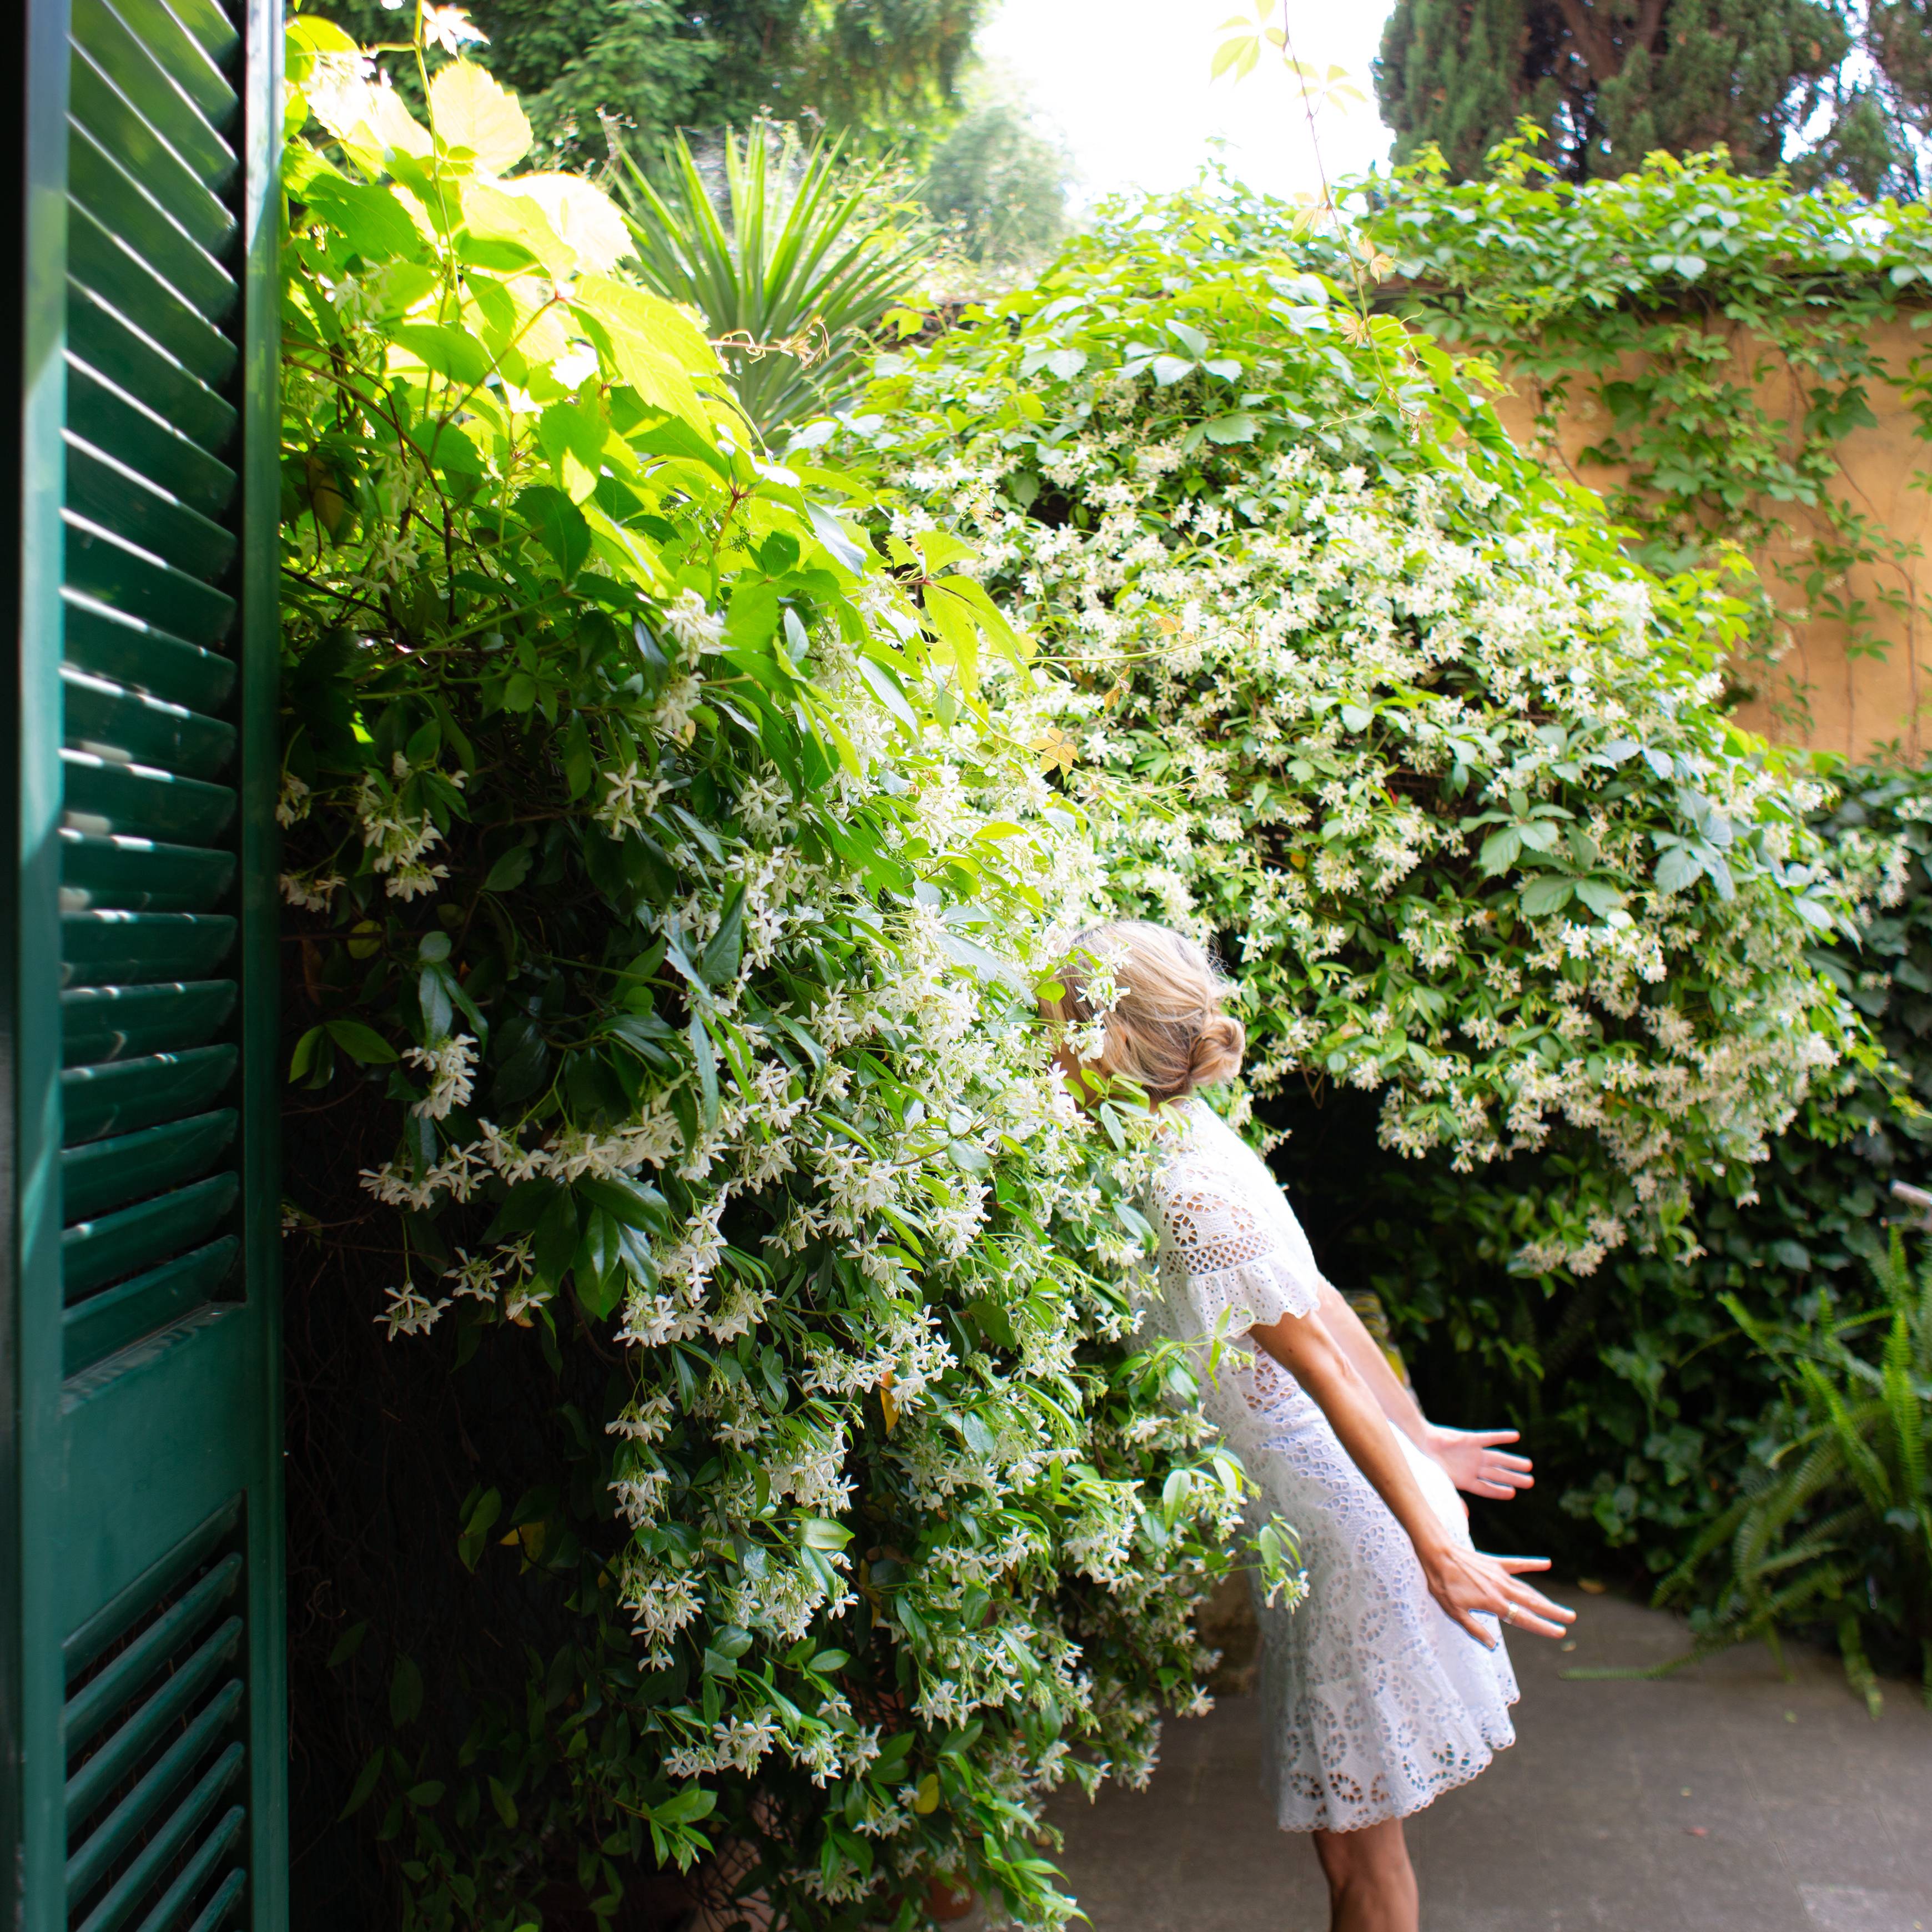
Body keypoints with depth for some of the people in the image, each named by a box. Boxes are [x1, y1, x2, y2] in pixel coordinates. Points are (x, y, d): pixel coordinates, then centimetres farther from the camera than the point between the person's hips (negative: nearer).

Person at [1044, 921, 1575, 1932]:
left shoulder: (1190, 1190, -22)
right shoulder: (1188, 1143, 6)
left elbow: (1320, 1360, -24)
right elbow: (1321, 1302, 12)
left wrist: (1433, 1544, -22)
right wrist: (1418, 1436, 19)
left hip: (1352, 1530, -9)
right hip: (1328, 1513, 9)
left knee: (1356, 1839, 5)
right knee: (1350, 1824, 19)